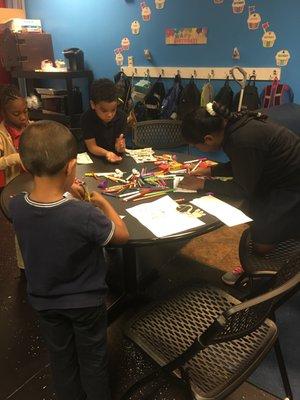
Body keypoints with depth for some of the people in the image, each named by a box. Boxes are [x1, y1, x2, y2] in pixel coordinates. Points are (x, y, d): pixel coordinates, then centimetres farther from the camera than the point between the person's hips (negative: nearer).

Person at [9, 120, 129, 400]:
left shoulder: (16, 207, -21)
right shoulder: (85, 215, -36)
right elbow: (122, 236, -17)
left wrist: (68, 196, -4)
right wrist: (103, 202, -6)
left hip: (44, 300, 4)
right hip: (85, 301, -4)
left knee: (60, 357, 28)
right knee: (92, 359, 23)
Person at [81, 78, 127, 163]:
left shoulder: (121, 116, -8)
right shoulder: (87, 118, -16)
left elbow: (120, 142, -10)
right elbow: (91, 146, -16)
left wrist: (119, 148, -35)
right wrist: (106, 153, -35)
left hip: (116, 155, 2)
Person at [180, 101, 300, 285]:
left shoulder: (243, 142, -32)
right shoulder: (232, 124, -5)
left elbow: (244, 189, -20)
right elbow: (239, 166, 12)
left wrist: (204, 184, -15)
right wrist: (211, 170, 4)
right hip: (282, 175, 9)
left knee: (263, 243, -5)